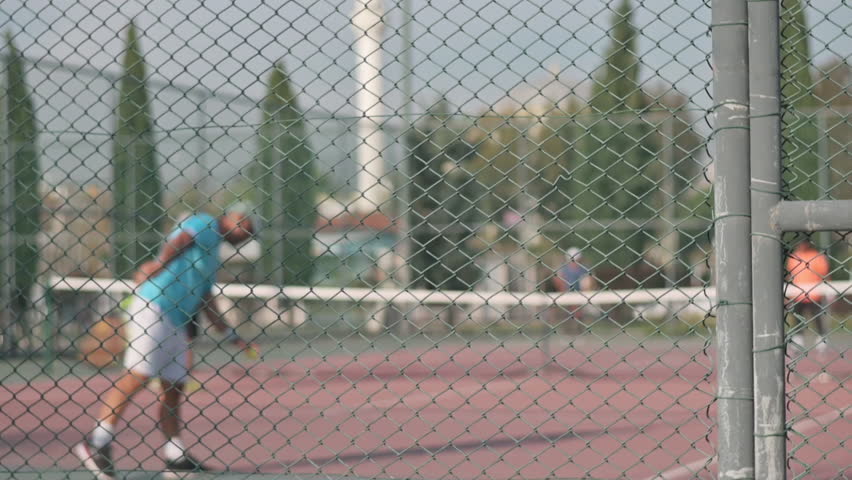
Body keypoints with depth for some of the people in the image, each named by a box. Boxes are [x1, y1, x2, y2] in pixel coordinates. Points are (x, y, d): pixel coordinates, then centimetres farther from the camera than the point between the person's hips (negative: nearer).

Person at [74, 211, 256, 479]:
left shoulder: (212, 256, 28)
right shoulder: (204, 225, 2)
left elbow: (206, 302, 32)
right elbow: (179, 241, -17)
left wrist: (231, 336, 34)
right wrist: (162, 262, -34)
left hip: (175, 324, 10)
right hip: (153, 308, -10)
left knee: (173, 388, 10)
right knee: (137, 376, -16)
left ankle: (175, 457, 15)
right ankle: (96, 443, -18)